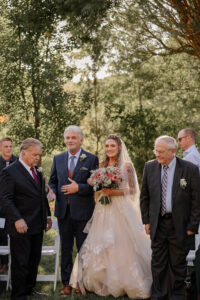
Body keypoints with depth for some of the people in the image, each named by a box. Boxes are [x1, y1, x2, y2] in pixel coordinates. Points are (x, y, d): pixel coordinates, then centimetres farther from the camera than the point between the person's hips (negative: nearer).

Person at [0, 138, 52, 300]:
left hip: (37, 226, 8)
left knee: (34, 260, 16)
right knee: (21, 262, 1)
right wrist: (17, 219, -23)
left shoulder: (38, 171, 13)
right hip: (21, 226, -7)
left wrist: (47, 215, 17)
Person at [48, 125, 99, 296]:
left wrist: (78, 188, -19)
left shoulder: (91, 159, -3)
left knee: (83, 249, 7)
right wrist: (52, 192, -6)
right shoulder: (58, 159, 9)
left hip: (82, 211, -3)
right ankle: (67, 283, 18)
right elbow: (53, 181, 14)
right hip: (63, 211, 4)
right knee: (65, 248, 10)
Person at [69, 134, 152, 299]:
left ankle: (127, 283, 6)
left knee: (122, 246, -6)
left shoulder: (127, 165, -2)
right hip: (103, 210, 5)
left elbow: (133, 190, -4)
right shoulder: (102, 165, 12)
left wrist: (114, 192, -15)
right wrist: (102, 191, -4)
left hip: (121, 209, -5)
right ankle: (105, 282, 15)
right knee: (101, 247, 4)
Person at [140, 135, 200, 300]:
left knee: (178, 264, 9)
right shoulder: (150, 167, 1)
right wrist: (146, 220, 5)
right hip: (157, 224, 3)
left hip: (180, 225, -3)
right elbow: (144, 196, 10)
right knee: (158, 263, 11)